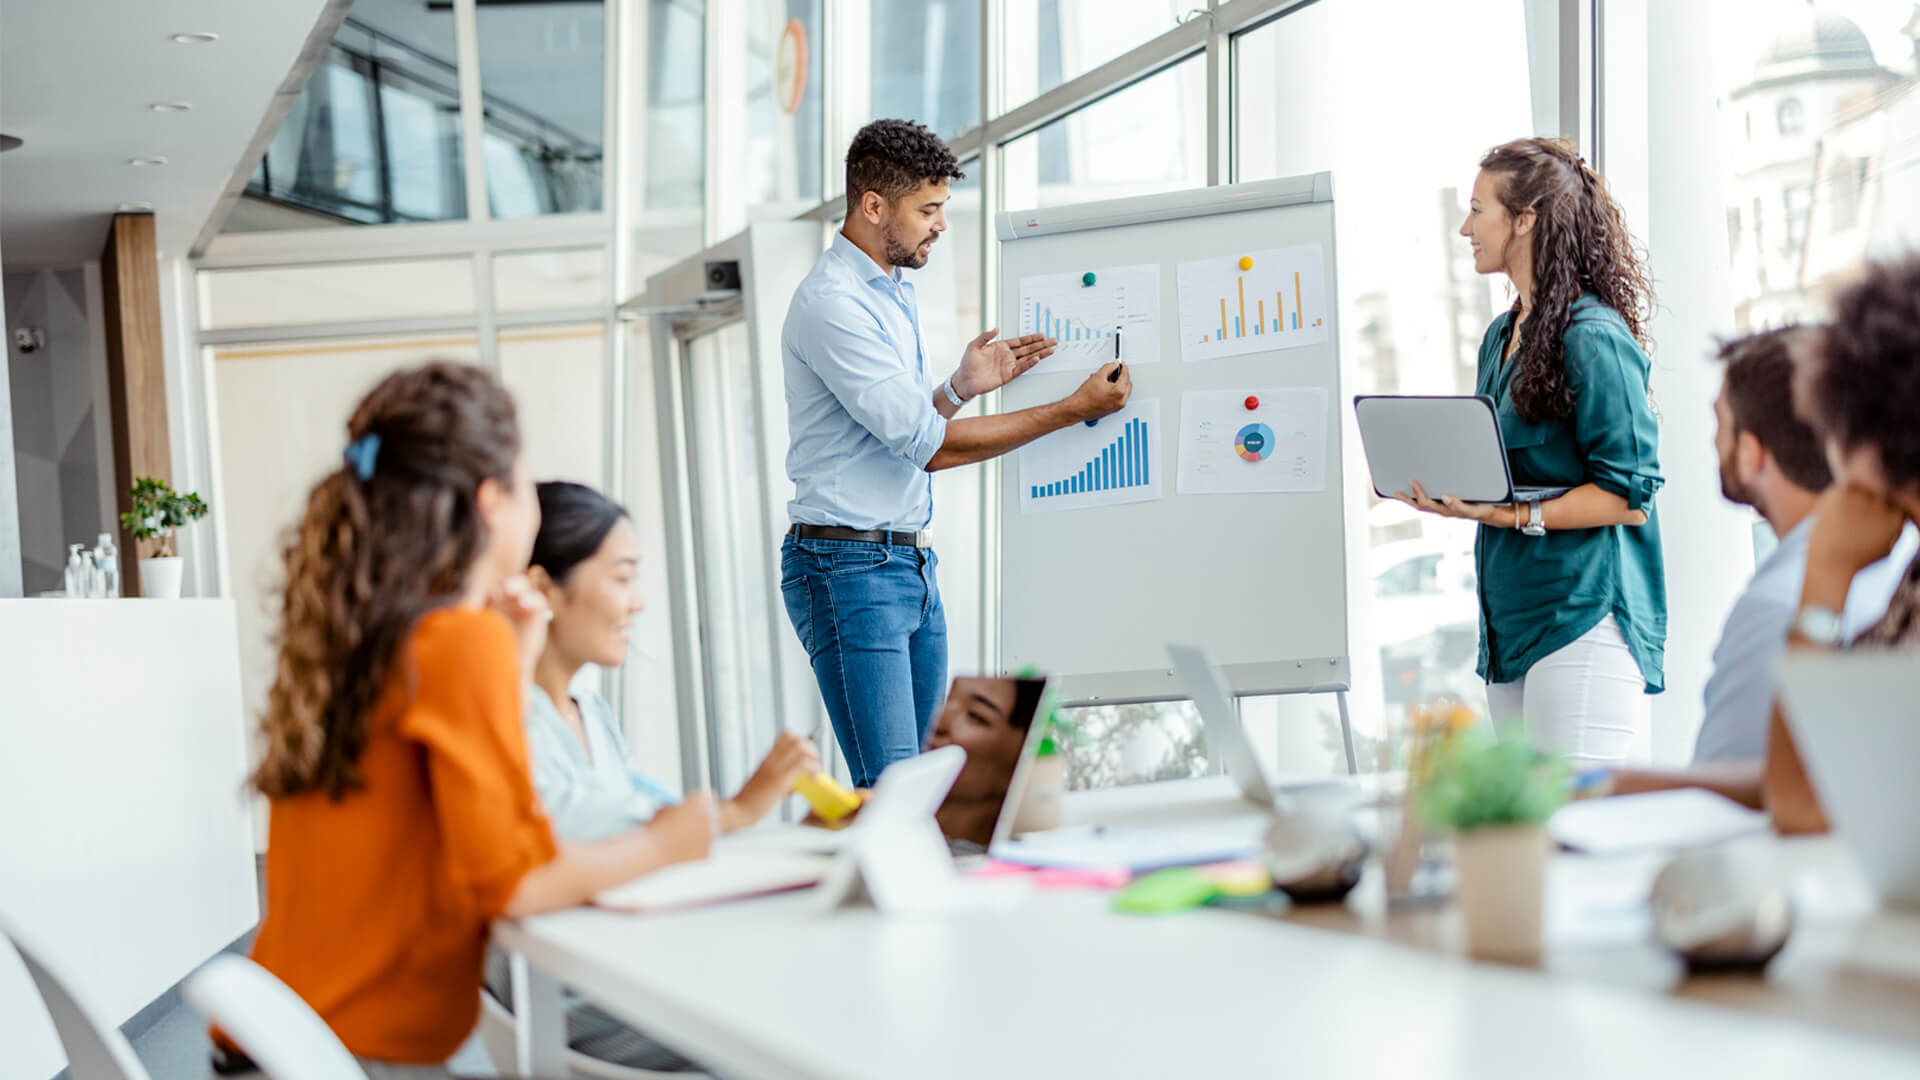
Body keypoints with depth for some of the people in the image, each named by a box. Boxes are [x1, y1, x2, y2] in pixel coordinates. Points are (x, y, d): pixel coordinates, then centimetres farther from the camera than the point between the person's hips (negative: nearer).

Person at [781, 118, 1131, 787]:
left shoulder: (896, 293, 18)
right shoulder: (832, 304, -14)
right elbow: (925, 443, -17)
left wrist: (961, 386, 4)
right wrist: (1075, 409, -13)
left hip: (913, 561, 9)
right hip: (850, 567, -9)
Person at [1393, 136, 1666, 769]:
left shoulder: (1593, 338, -11)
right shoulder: (1501, 338, 17)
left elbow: (1628, 494, -14)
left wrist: (1511, 515, -19)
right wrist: (1447, 491, 5)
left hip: (1582, 618, -9)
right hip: (1513, 621, 9)